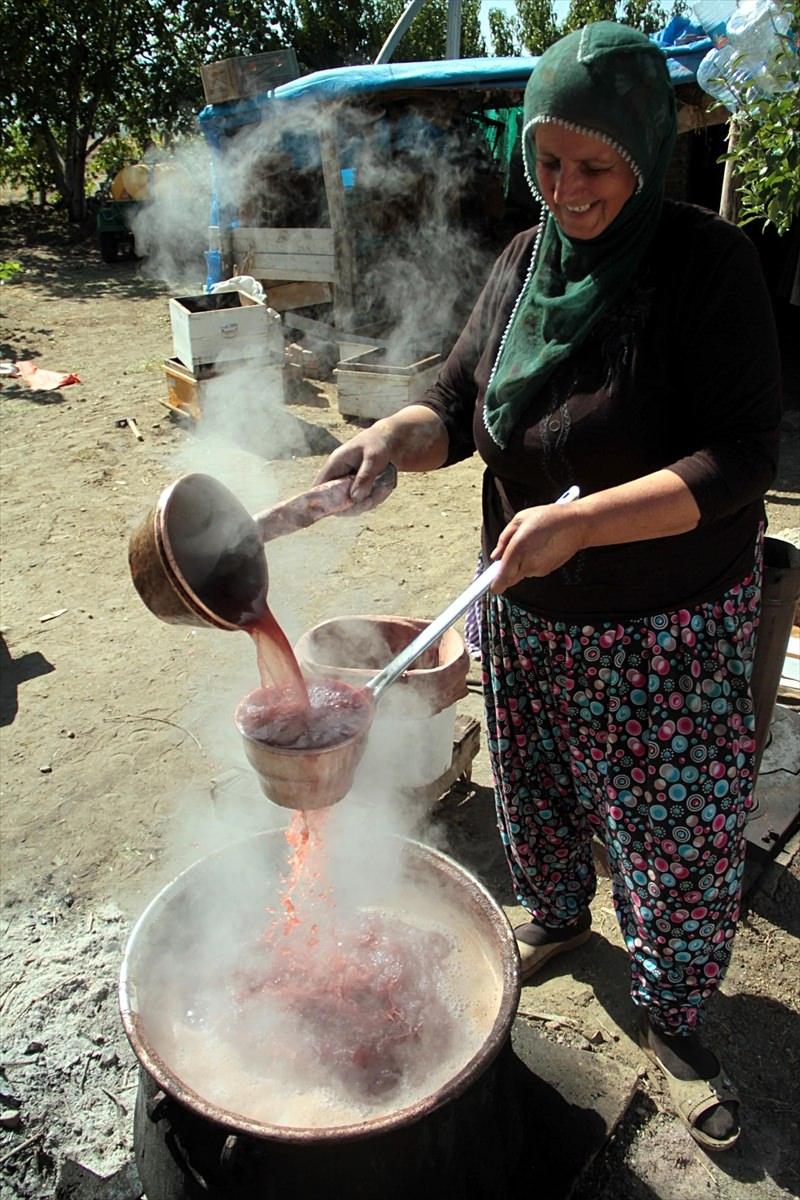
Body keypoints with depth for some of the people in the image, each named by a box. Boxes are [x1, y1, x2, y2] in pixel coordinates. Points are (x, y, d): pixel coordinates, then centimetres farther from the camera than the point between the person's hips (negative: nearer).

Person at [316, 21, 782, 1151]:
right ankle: (555, 917, 54)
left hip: (670, 631, -4)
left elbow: (739, 461, -22)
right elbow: (460, 403, 1)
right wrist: (399, 434, -21)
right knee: (536, 793, 24)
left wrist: (581, 520, -34)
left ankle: (671, 1021, 37)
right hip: (528, 613, 5)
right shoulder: (524, 260, 0)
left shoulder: (708, 263, -16)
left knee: (683, 840, 10)